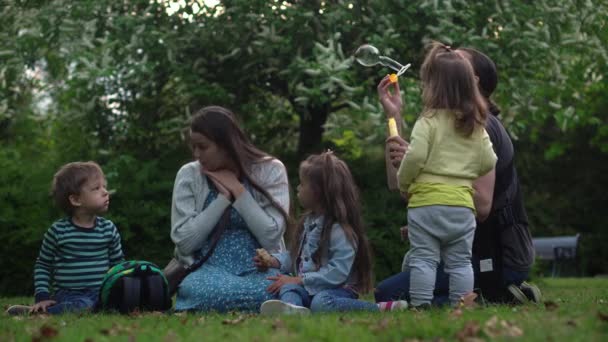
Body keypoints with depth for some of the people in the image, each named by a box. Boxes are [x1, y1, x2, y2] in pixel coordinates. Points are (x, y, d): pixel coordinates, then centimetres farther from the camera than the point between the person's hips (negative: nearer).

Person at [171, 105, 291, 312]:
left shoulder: (270, 170, 1)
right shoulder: (189, 175, 4)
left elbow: (271, 236, -9)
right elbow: (184, 241, -5)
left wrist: (238, 191, -9)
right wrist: (223, 197, -9)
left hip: (260, 269, 0)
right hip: (210, 268, 0)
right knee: (199, 289, -38)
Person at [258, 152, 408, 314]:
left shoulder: (340, 231, -13)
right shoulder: (309, 221, 16)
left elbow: (337, 272, -21)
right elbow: (296, 254, 25)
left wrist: (299, 280, -22)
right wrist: (275, 260, 4)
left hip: (337, 290, -7)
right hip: (309, 289, 7)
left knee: (321, 302, -40)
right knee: (287, 287, -25)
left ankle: (380, 309, -31)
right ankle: (291, 309, -62)